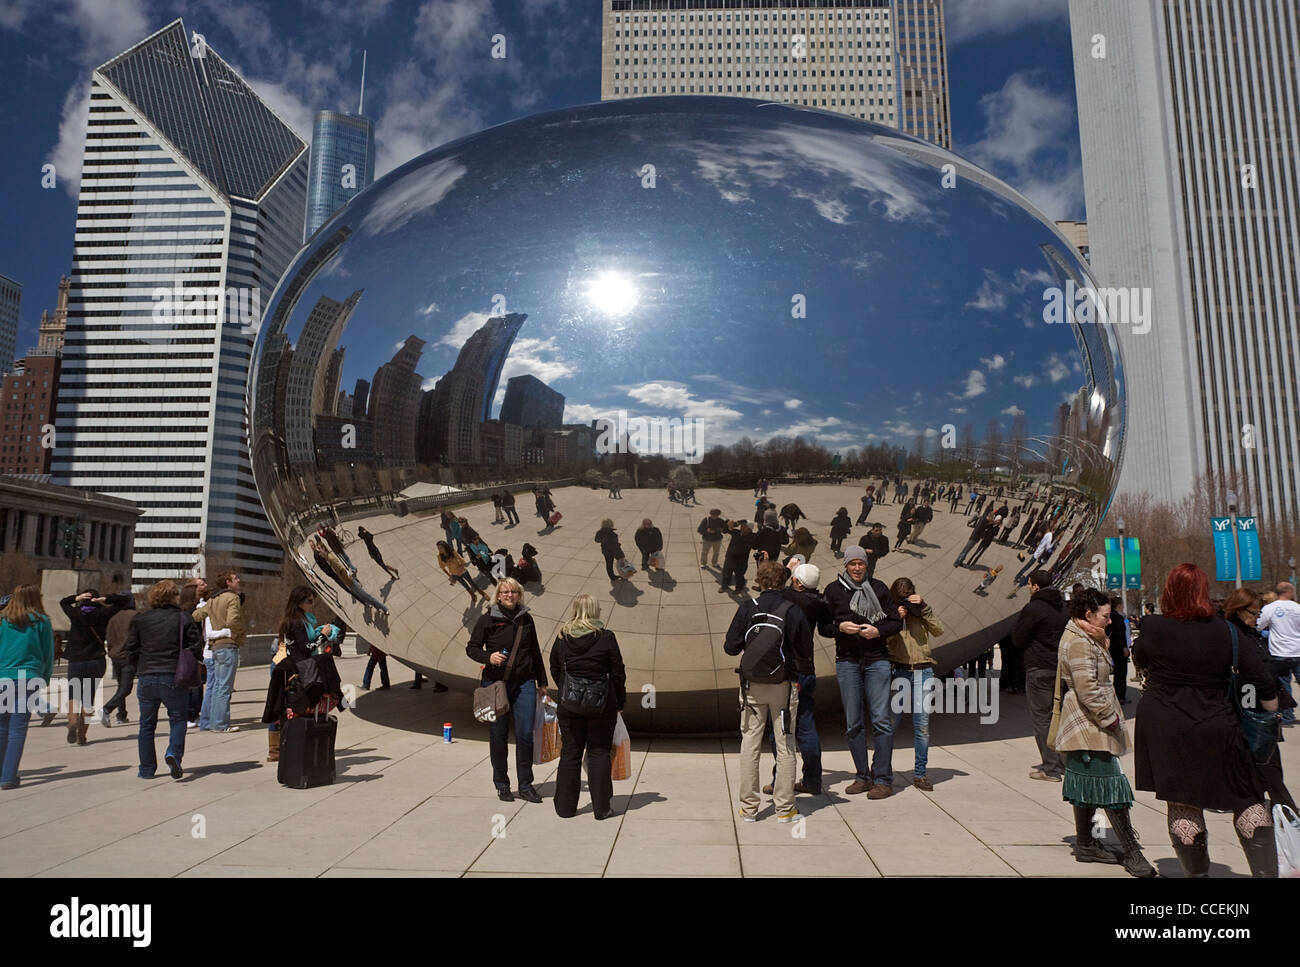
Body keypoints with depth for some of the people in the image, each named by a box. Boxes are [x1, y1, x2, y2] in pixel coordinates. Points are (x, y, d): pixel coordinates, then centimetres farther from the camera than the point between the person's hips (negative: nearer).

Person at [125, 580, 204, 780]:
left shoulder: (140, 619, 4)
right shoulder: (184, 619, -3)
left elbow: (131, 650, 7)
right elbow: (197, 649, -3)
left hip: (146, 678, 2)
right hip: (174, 678, -2)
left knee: (147, 724, 13)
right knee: (178, 718, 11)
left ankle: (147, 769, 18)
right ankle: (173, 753, -12)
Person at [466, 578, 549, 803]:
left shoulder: (526, 619, 7)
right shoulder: (487, 620, -2)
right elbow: (471, 648, 2)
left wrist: (542, 682, 19)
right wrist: (488, 657, -18)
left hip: (524, 684, 2)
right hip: (495, 683, -2)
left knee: (525, 734, -3)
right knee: (498, 735, 5)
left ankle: (525, 786, 10)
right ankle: (502, 785, 20)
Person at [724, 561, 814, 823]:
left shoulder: (747, 608, -6)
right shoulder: (794, 611, -5)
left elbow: (730, 647, -5)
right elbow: (805, 652, 1)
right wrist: (802, 673, 21)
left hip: (752, 686, 0)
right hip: (784, 686, 0)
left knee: (750, 745, 7)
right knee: (785, 746, 8)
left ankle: (749, 807, 10)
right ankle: (785, 808, 10)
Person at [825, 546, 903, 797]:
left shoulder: (879, 588, 6)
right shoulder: (834, 590, 6)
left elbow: (896, 622, 8)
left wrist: (878, 631, -10)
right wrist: (840, 627, -12)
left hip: (877, 659, -1)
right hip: (847, 661, 1)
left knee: (881, 720, -5)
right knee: (853, 723, 5)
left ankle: (883, 779, 3)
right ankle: (863, 776, 16)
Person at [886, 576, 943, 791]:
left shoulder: (922, 611, 11)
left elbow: (938, 630, -3)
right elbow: (883, 640, -3)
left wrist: (924, 607, -10)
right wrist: (896, 619, -11)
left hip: (923, 672, 1)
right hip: (898, 671, -1)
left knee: (922, 725, 1)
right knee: (891, 722, -3)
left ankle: (920, 773, 11)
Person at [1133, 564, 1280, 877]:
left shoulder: (1152, 628, -8)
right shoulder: (1226, 631, -8)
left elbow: (1140, 661, 11)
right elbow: (1263, 679, -6)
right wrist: (1272, 714, 9)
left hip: (1162, 727, 0)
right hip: (1214, 728, 0)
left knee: (1181, 804, 9)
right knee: (1247, 801, 15)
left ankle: (1197, 872, 18)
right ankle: (1266, 870, 12)